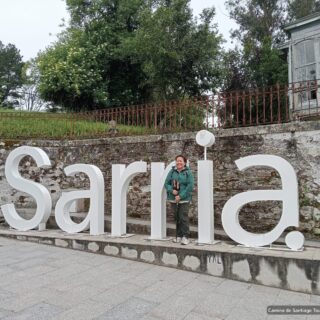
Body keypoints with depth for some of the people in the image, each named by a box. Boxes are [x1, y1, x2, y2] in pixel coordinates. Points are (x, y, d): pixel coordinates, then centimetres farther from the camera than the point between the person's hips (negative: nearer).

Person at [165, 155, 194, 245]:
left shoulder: (188, 172, -4)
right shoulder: (172, 172, 6)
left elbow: (190, 186, -10)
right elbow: (166, 183, 5)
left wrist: (181, 196, -15)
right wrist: (172, 190, -15)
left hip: (184, 199, -3)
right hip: (173, 199, 4)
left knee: (183, 217, -7)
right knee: (177, 218, 11)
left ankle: (185, 237, 4)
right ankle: (179, 236, 22)